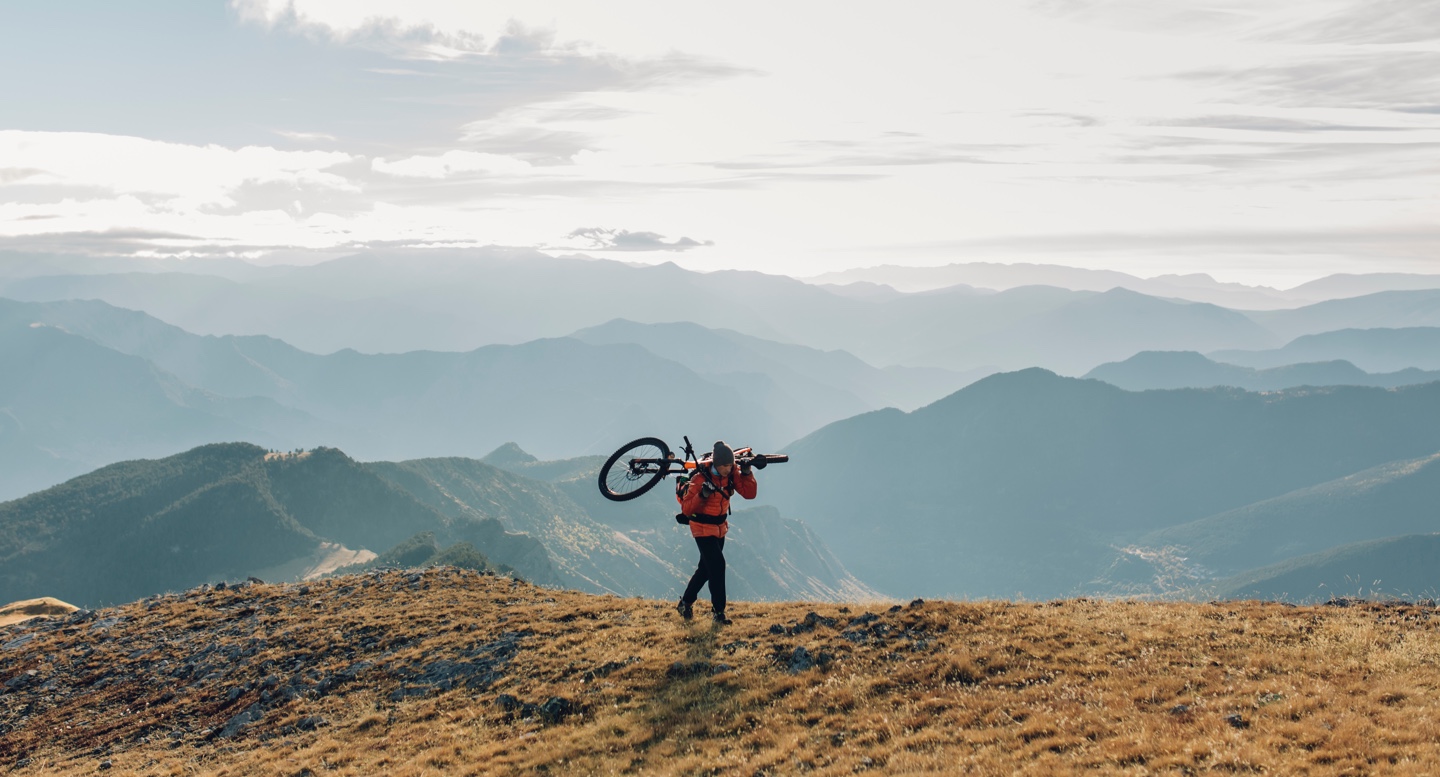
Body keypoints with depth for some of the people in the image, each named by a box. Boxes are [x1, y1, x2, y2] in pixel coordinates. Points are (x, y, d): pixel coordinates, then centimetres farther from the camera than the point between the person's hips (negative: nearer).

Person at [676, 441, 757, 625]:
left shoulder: (731, 474, -7)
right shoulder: (701, 478, -24)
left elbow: (749, 494, -12)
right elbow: (686, 508, -24)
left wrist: (747, 473, -24)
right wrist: (702, 495, -40)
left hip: (720, 527, 7)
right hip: (702, 527, -7)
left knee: (706, 568, 16)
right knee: (717, 565, -16)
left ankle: (685, 603, 34)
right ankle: (718, 611, -5)